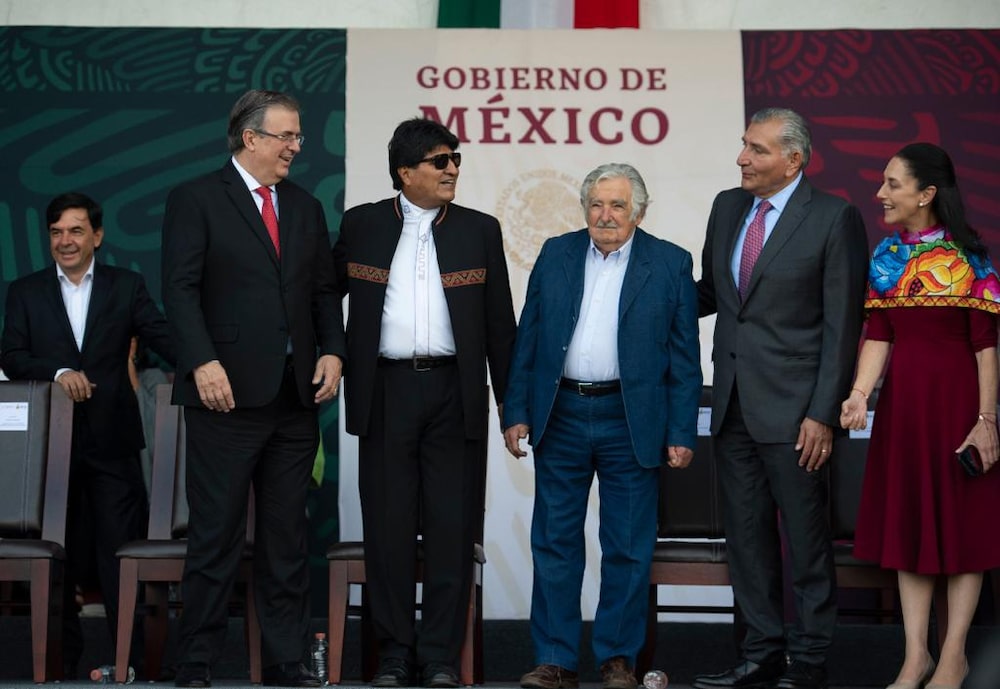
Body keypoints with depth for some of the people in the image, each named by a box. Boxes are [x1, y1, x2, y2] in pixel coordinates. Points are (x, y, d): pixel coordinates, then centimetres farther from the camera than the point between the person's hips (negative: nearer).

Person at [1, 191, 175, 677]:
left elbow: (163, 337, -5)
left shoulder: (126, 286, 6)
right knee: (58, 555, 8)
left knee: (120, 551, -1)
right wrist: (57, 371, -18)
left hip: (111, 441, -1)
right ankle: (63, 655, 19)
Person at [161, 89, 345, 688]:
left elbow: (324, 291, 17)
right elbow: (181, 287, -8)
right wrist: (204, 362, -18)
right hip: (228, 391, -5)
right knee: (217, 534, -2)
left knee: (288, 536, 8)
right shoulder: (196, 200, -1)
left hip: (296, 394, 5)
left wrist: (332, 352, 1)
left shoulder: (306, 207, 16)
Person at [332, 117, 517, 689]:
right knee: (389, 529, 4)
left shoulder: (480, 230, 8)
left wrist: (512, 405, 7)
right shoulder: (362, 226, 7)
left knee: (451, 529, 1)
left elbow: (499, 323, 8)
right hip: (386, 392, 0)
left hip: (454, 394, 0)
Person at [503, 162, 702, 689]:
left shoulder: (670, 264, 1)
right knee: (554, 544, 5)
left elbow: (684, 359, 0)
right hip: (561, 418, 2)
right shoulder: (555, 255, 8)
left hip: (631, 423, -2)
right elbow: (526, 342, 8)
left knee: (628, 550, 4)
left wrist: (681, 434, -5)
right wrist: (516, 412, 2)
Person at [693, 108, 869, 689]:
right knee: (747, 536, 12)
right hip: (734, 403, 6)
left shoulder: (835, 219, -9)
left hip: (793, 407, -6)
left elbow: (842, 325, -11)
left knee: (807, 538, 3)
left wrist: (823, 413, -15)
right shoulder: (728, 207, 10)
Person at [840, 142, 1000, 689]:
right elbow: (878, 335, 2)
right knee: (907, 520, 9)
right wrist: (860, 394, -13)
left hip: (955, 397, -5)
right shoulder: (886, 256, 6)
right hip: (901, 399, 6)